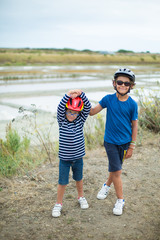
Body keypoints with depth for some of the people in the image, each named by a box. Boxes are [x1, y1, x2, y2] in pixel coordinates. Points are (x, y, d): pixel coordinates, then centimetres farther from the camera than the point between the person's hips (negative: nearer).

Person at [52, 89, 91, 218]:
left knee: (79, 179, 22)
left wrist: (81, 93, -29)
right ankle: (58, 204, 24)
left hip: (78, 157, 2)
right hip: (64, 158, -2)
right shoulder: (62, 121, -9)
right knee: (62, 182, 6)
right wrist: (68, 95, -37)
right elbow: (60, 108, -27)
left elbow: (88, 107, -16)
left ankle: (81, 197, 44)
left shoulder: (81, 120, -5)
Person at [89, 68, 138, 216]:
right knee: (117, 171, -1)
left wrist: (132, 147, -2)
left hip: (124, 142, 1)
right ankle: (120, 200, 18)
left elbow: (134, 125, -3)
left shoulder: (132, 104, -9)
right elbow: (92, 112, -7)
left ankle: (107, 185, 45)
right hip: (110, 141, -1)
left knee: (115, 168, 16)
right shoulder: (108, 99, -7)